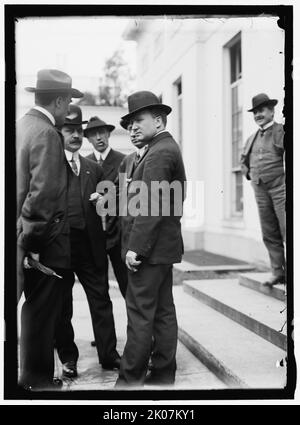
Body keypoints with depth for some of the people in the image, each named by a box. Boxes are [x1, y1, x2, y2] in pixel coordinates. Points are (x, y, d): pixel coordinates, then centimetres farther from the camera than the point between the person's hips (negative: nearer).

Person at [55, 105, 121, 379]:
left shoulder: (94, 168, 15)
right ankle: (68, 358, 21)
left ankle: (108, 355, 15)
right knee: (62, 305, 8)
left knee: (101, 299, 5)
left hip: (90, 243, 3)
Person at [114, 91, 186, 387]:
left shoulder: (159, 153, -15)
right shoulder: (166, 149, 17)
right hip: (162, 248, 10)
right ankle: (163, 374, 22)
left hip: (150, 248, -10)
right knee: (163, 311, 13)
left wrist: (136, 248, -20)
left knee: (140, 313, -4)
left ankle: (130, 379, 4)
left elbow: (150, 206, -21)